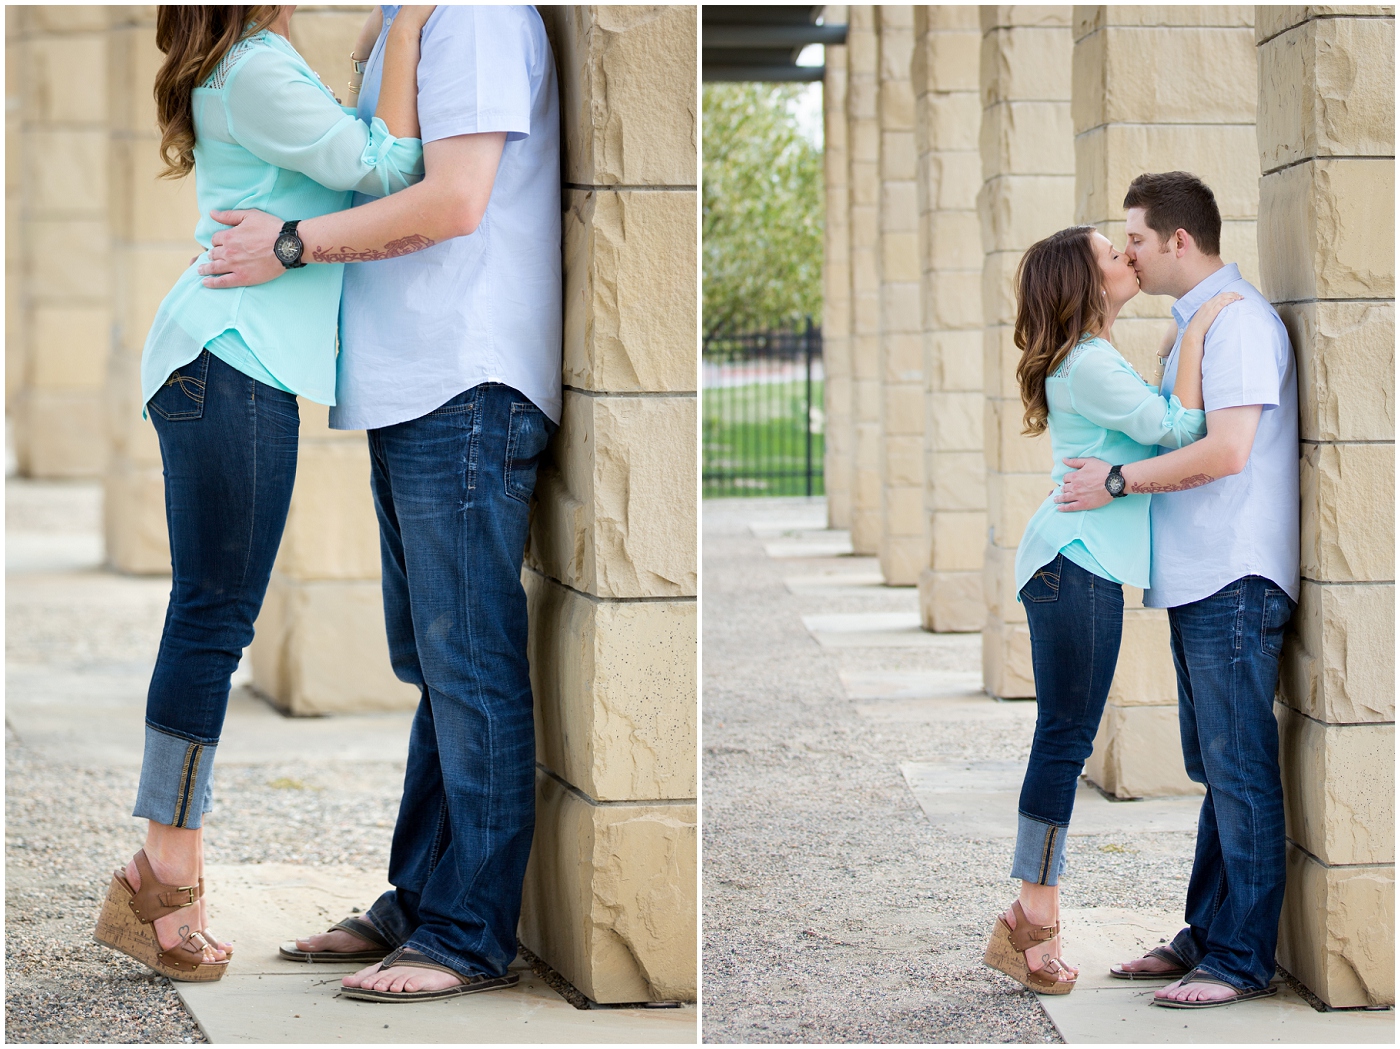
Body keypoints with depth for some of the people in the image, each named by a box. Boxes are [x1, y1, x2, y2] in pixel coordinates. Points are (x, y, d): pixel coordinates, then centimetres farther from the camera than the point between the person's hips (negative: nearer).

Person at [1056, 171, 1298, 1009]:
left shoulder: (1239, 320, -14)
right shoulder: (1198, 321, 18)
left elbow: (1226, 451, -23)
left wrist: (1118, 478, -15)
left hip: (1235, 582, -11)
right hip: (1201, 583, 11)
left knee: (1241, 773, -7)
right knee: (1216, 772, 15)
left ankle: (1242, 959, -3)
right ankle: (1207, 936, 22)